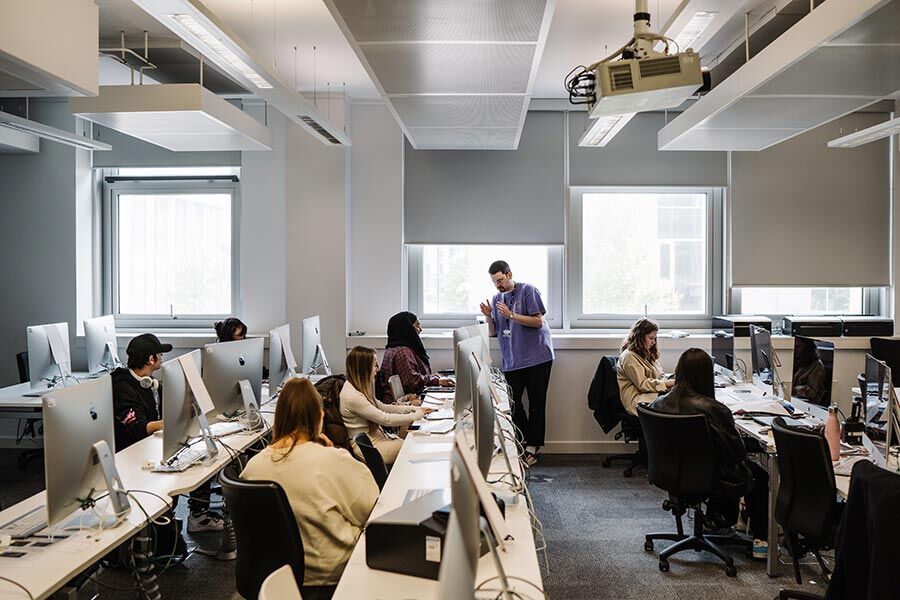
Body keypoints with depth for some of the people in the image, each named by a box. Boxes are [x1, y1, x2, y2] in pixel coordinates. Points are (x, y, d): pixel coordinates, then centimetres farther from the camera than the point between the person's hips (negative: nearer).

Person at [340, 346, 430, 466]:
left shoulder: (359, 388, 7)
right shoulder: (353, 396, -24)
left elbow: (381, 407, 15)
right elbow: (385, 419, -22)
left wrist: (413, 408, 7)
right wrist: (417, 415, -12)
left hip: (376, 436, 9)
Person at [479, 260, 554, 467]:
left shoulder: (528, 291, -5)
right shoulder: (497, 298, 12)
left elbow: (538, 321, -13)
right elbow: (493, 333, 13)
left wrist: (510, 315, -20)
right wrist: (489, 317, -7)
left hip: (536, 357, -5)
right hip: (512, 361, 5)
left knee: (536, 404, 0)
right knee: (512, 403, 1)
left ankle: (532, 448, 8)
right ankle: (524, 443, 16)